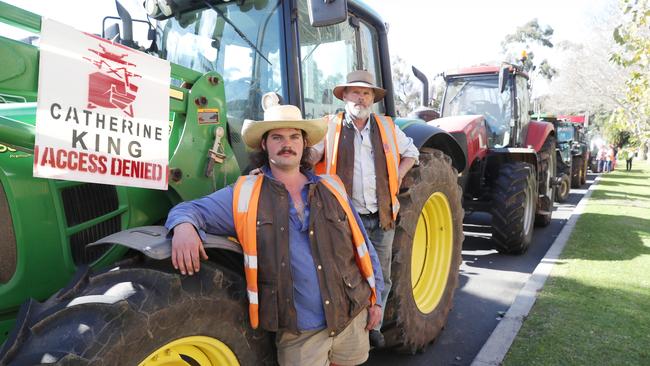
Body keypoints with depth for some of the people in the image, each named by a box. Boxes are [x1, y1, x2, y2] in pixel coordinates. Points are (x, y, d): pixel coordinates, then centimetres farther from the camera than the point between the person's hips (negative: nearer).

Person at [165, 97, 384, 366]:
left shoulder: (331, 188, 5)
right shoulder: (244, 195, -3)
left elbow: (362, 244, 10)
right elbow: (191, 209, -2)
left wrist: (374, 296, 10)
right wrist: (184, 226, -27)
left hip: (351, 320, 3)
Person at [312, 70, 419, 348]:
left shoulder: (386, 127, 8)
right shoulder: (331, 126, 0)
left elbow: (411, 152, 19)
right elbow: (312, 153, -13)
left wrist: (398, 176, 5)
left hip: (382, 217, 4)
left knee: (381, 276, 15)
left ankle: (374, 326, 33)